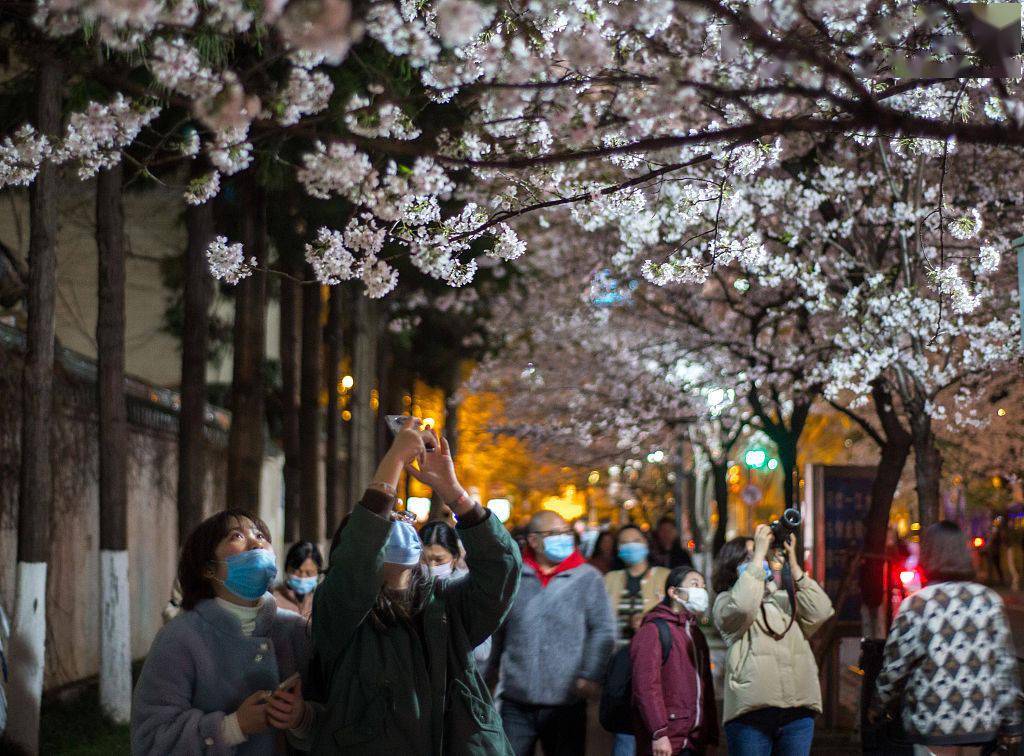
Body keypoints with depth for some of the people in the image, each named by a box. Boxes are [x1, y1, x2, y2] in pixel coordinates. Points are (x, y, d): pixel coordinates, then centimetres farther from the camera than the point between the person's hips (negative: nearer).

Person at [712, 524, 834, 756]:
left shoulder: (785, 600, 21)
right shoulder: (726, 602, 8)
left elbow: (820, 613, 4)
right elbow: (743, 607, -16)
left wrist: (793, 563, 3)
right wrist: (759, 553, -9)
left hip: (799, 709, 4)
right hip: (752, 710, -4)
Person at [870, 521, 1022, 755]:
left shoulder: (916, 605, -8)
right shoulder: (990, 600, 3)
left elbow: (895, 667, -5)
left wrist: (877, 707, 11)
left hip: (932, 722, -3)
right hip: (982, 722, 3)